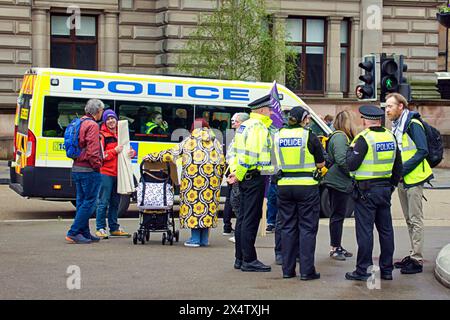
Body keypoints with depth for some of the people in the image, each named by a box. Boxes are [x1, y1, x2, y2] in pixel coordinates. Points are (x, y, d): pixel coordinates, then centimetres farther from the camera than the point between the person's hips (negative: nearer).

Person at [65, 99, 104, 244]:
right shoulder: (92, 125, -13)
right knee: (89, 202, -6)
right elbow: (92, 150, -21)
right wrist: (97, 165, -11)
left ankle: (84, 233, 17)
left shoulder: (80, 123, 15)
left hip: (77, 168, 10)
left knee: (82, 201, 13)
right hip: (89, 170, -10)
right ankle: (73, 233, -9)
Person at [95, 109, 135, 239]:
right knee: (103, 202, -6)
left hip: (118, 173, 7)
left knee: (115, 202, 13)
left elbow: (128, 148, 24)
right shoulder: (101, 135, -5)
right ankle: (100, 228, -1)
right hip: (105, 173, -7)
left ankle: (114, 228, 22)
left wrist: (132, 152, 0)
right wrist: (115, 151, -19)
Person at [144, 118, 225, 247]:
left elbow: (170, 154, 5)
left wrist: (151, 157, 15)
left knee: (193, 203, 1)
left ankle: (195, 238, 0)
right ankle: (204, 239, 8)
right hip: (212, 179, 3)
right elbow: (222, 163, 11)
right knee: (208, 203, 6)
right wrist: (218, 179, 22)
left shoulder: (189, 141, 5)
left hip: (193, 179, -3)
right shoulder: (215, 142, 12)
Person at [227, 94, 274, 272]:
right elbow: (249, 154, -21)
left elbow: (237, 150, 19)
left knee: (243, 218, 13)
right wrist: (239, 175, -12)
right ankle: (249, 260, -4)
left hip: (245, 178, 10)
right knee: (251, 219, -6)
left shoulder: (245, 126, 18)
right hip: (255, 177, -10)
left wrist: (236, 171, 9)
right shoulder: (258, 127, -14)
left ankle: (240, 258, 19)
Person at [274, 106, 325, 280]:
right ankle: (307, 270, 1)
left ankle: (287, 269, 13)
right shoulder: (310, 137, -8)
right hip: (307, 186, -4)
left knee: (287, 227, 12)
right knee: (307, 228, 2)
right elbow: (321, 163, -1)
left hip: (284, 185, 4)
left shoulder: (278, 136, 5)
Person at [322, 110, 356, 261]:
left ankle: (337, 247, 21)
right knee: (337, 215, -5)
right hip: (338, 182, -10)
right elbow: (341, 159, -24)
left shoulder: (342, 136, 17)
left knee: (338, 215, 14)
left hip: (340, 182, 10)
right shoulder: (340, 137, -16)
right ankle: (334, 248, 0)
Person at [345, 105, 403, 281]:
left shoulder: (364, 138, -15)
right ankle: (387, 269, 16)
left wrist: (351, 149, 1)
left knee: (365, 231, -2)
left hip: (366, 190, -7)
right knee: (386, 229, 11)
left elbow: (351, 164, -16)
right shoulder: (391, 137, 7)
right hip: (385, 188, 7)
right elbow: (398, 165, 14)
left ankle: (363, 270, 0)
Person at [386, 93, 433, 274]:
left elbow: (422, 151, -20)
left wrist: (403, 169, -21)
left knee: (416, 220, -6)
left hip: (413, 178, -9)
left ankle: (417, 260, -4)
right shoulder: (396, 126, 13)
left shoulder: (413, 124, -14)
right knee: (409, 220, 14)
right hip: (402, 180, 9)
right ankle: (414, 255, 22)